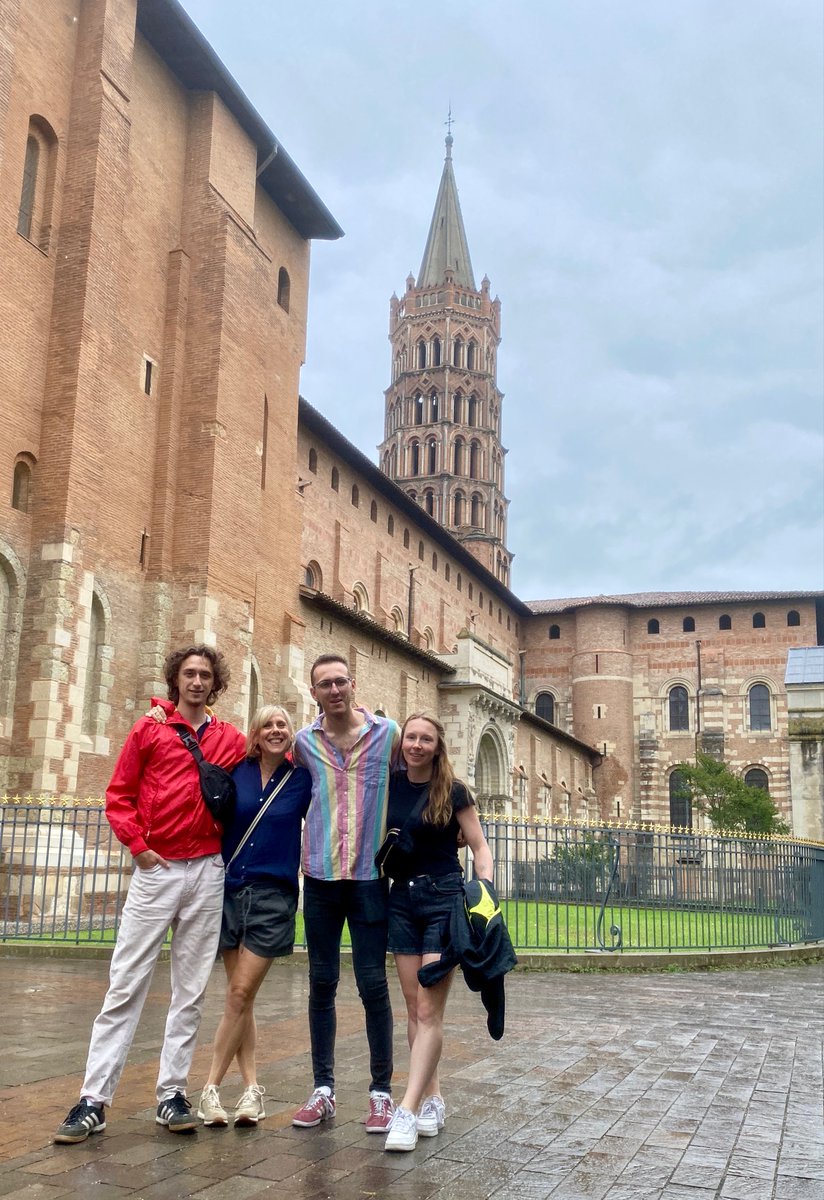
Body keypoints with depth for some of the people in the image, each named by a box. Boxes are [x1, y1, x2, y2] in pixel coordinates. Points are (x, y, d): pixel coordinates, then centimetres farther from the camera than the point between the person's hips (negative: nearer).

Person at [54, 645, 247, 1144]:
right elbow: (119, 795, 3)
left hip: (208, 873, 2)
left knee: (190, 990, 6)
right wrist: (138, 845, -5)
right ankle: (94, 1101, 3)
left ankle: (172, 1094, 15)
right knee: (125, 986, -2)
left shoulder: (232, 740, 8)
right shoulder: (149, 730, 5)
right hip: (156, 868, -2)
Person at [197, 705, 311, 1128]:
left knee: (241, 994, -4)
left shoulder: (302, 779, 1)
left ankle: (212, 1087, 9)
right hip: (230, 890, 2)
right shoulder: (236, 771, 3)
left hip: (273, 897, -2)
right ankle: (251, 1088, 17)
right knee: (240, 997, 7)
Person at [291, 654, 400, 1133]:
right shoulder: (304, 742, 5)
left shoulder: (388, 733, -2)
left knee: (373, 984, 1)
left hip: (371, 876, -2)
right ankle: (323, 1089, 20)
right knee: (322, 983, 9)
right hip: (320, 877, 2)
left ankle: (382, 1092, 13)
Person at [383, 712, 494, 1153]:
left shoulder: (453, 791, -5)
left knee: (429, 1009, -7)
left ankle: (408, 1110, -8)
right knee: (414, 1007, 7)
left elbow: (479, 846, -3)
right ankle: (432, 1099, 18)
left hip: (444, 900, -4)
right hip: (402, 900, 4)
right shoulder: (390, 785, 4)